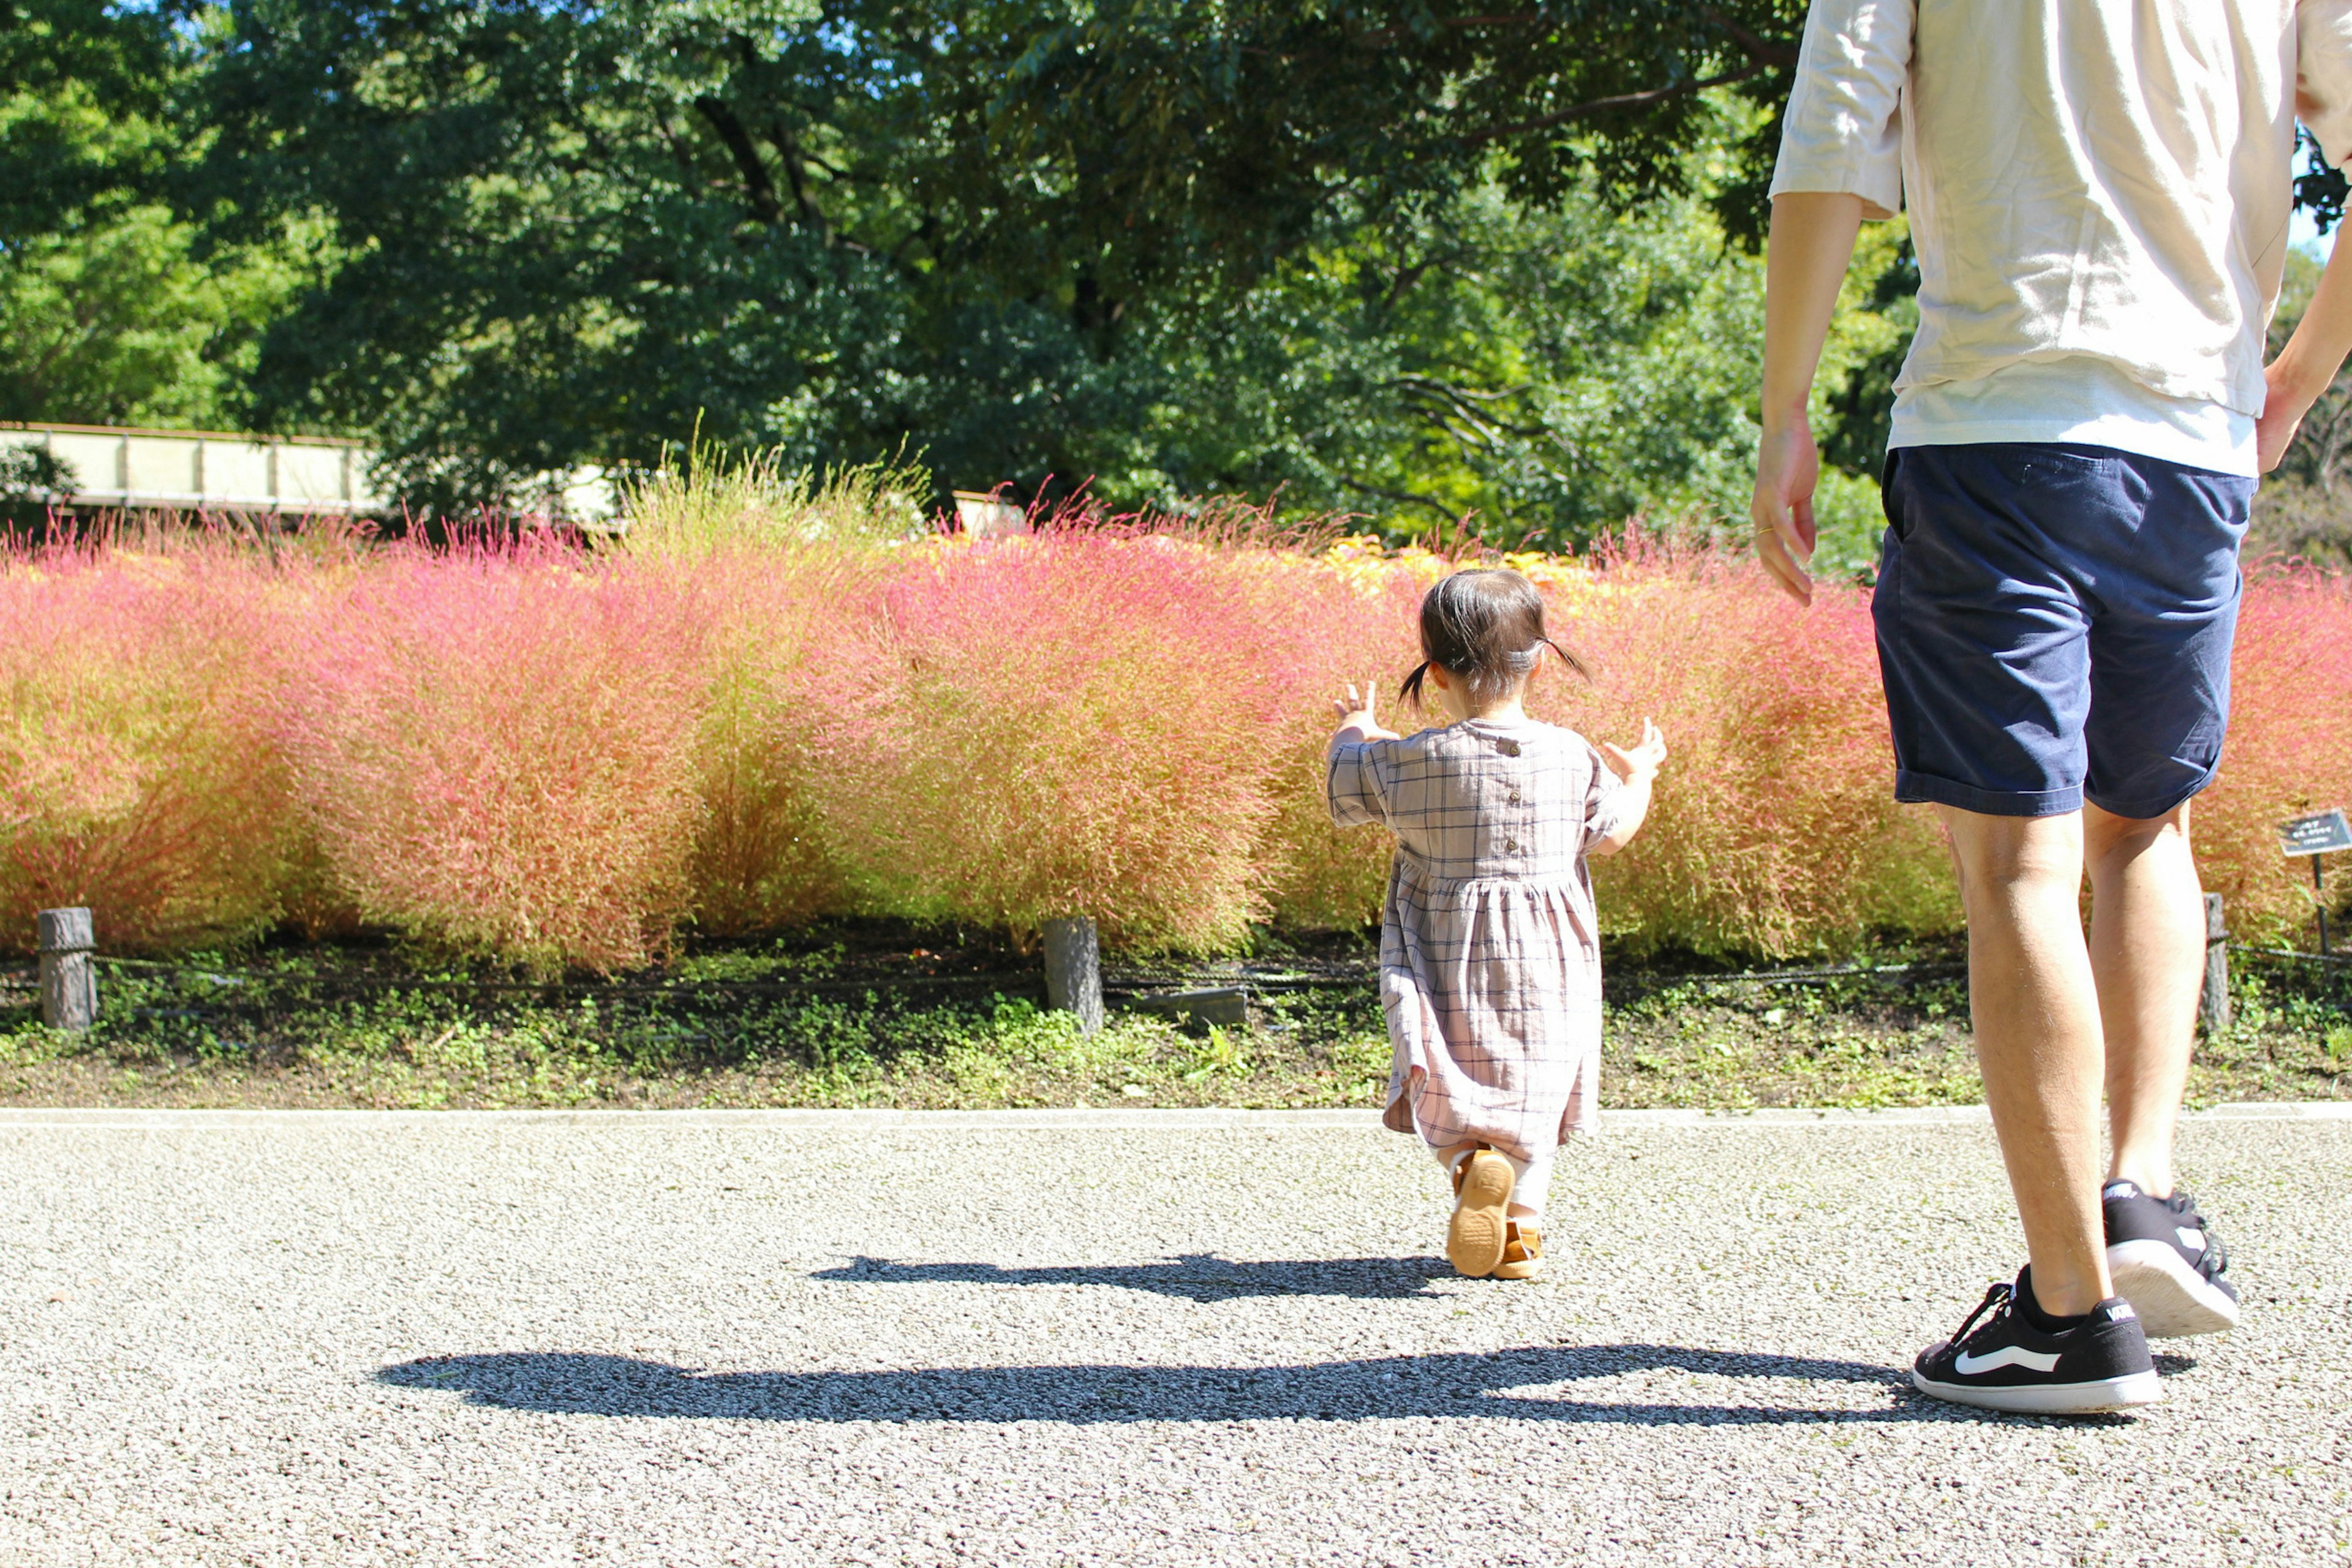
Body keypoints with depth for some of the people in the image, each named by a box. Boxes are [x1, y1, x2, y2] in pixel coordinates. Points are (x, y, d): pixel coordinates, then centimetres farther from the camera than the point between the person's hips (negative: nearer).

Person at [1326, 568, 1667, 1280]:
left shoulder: (1408, 761, -10)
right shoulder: (1573, 758, -6)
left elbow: (1345, 783, 8)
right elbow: (1613, 832, 8)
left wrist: (1352, 729, 30)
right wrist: (1639, 771, 28)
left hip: (1450, 954, -1)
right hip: (1546, 957, 2)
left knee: (1449, 1081, 9)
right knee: (1534, 1087, 13)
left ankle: (1469, 1159, -21)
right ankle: (1522, 1227, 10)